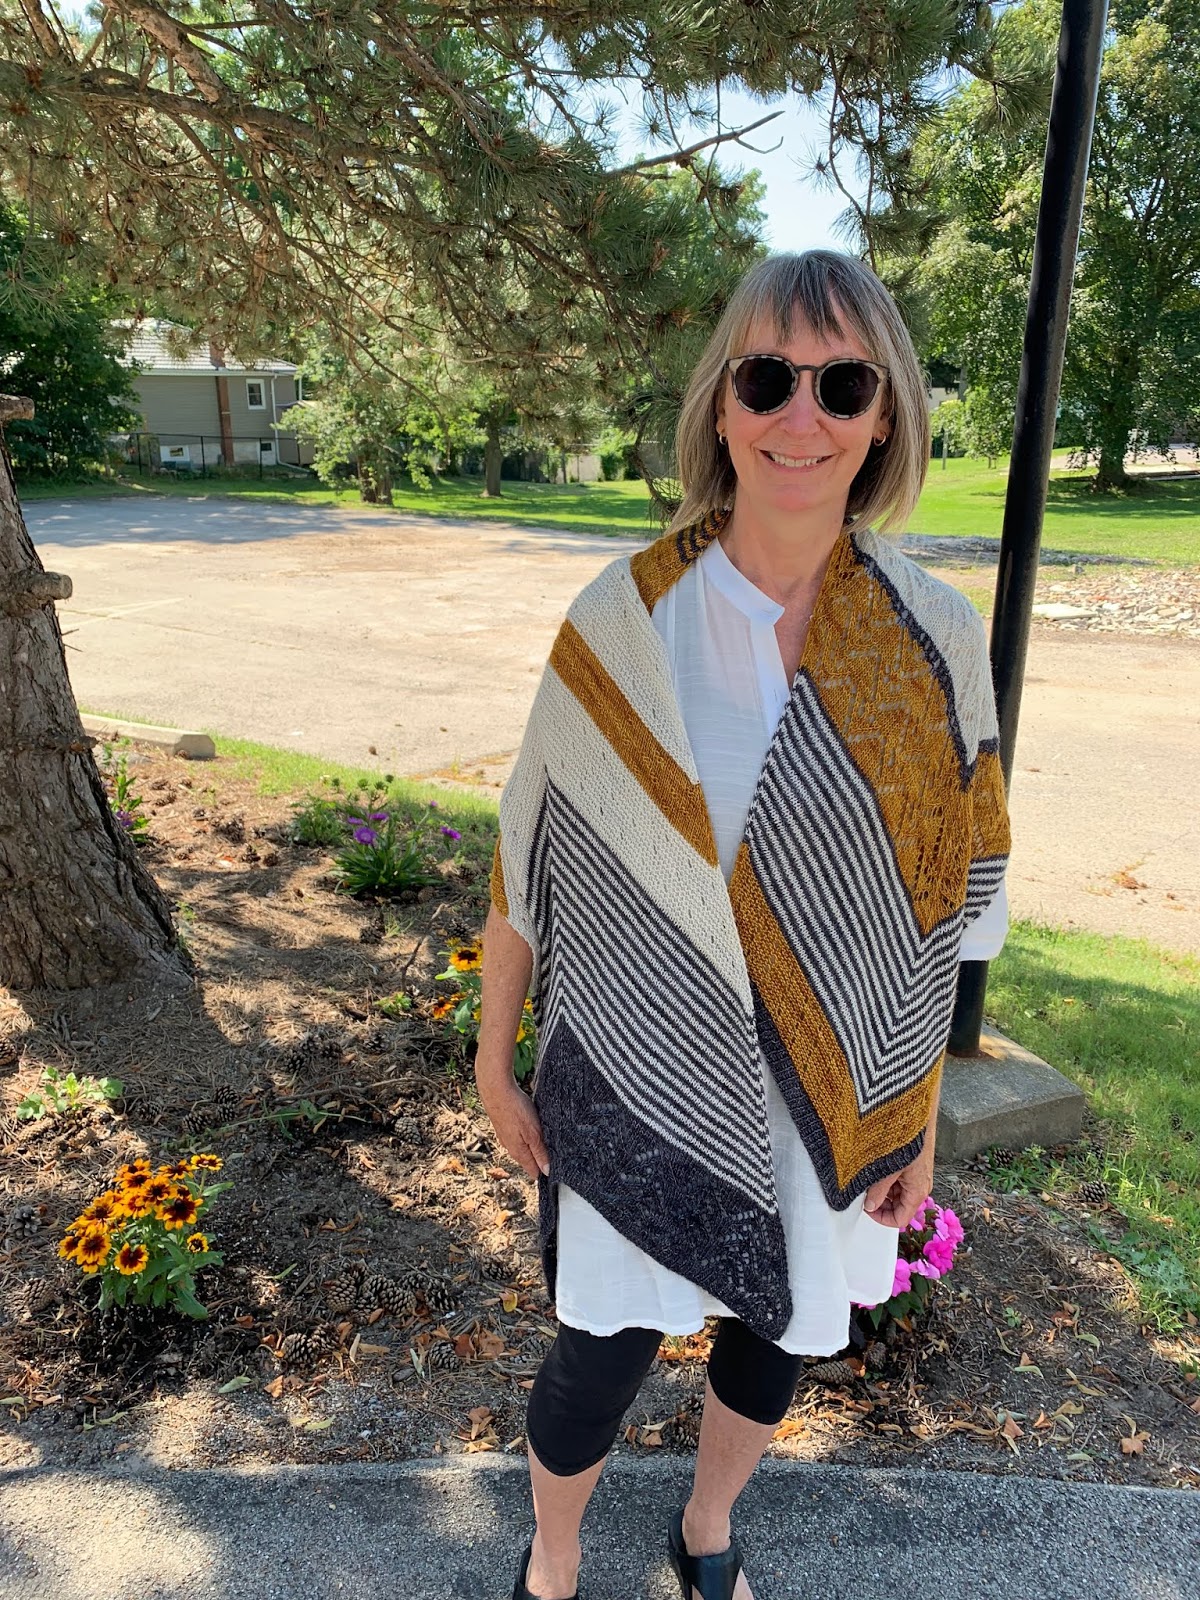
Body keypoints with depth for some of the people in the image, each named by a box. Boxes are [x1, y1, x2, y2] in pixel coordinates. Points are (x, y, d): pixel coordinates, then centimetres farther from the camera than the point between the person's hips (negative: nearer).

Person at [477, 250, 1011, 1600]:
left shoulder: (934, 639, -8)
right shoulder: (621, 619, -13)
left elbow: (941, 896, -1)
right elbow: (531, 853, -6)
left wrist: (921, 1114, 3)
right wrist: (494, 1059, 0)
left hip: (825, 1094, 3)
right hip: (637, 1084, -2)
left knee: (779, 1330, 23)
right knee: (601, 1355, 13)